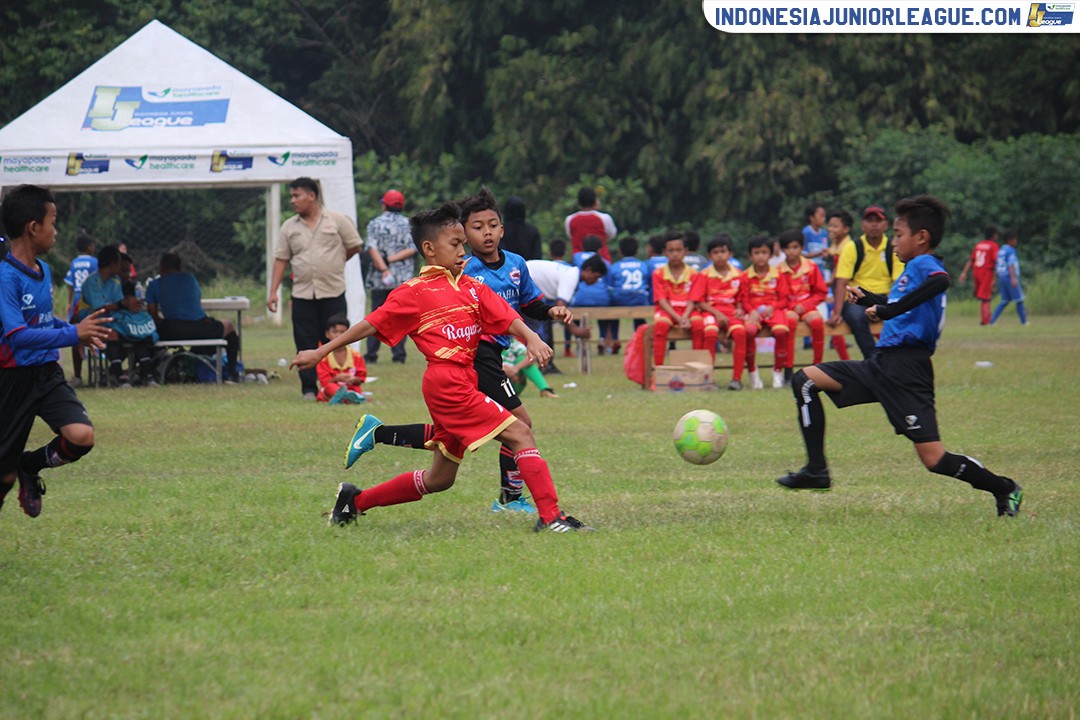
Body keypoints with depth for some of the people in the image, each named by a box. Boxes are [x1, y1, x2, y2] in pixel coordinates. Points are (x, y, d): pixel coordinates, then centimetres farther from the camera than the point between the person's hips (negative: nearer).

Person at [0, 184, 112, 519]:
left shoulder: (43, 271, 7)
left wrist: (82, 331, 10)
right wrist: (73, 334, -29)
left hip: (48, 374, 6)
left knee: (81, 436, -17)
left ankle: (29, 467, 12)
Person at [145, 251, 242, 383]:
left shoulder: (154, 285, 8)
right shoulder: (190, 278, 15)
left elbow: (153, 316, 8)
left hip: (172, 333, -1)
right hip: (200, 330, 1)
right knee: (229, 326, 30)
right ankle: (231, 373, 24)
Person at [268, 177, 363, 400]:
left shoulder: (337, 220, 1)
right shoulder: (289, 227, 8)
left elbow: (354, 246, 8)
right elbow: (281, 260, 8)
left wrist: (332, 264, 10)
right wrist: (273, 291, 0)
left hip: (332, 292, -2)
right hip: (302, 295, 2)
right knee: (305, 344, 1)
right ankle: (309, 388, 6)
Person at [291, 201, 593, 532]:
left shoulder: (471, 287, 18)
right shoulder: (415, 293, 0)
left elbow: (506, 317, 6)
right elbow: (371, 325, 1)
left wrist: (530, 338, -16)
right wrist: (319, 353, 1)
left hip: (465, 383, 8)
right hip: (447, 381, -8)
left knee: (440, 479, 15)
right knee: (520, 434, -15)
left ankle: (356, 501, 27)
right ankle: (551, 516, -19)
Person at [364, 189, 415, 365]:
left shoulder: (375, 224, 2)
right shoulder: (409, 224, 5)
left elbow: (372, 248, -12)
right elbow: (412, 249, -6)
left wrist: (384, 267, -17)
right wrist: (391, 260, -7)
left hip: (379, 278, 0)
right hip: (404, 278, 0)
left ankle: (371, 353, 4)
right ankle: (398, 353, -2)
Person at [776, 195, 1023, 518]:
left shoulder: (924, 264, -8)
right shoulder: (912, 269, 21)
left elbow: (940, 280, -33)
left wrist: (891, 309, -32)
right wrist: (868, 300, 42)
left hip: (905, 369, -10)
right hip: (881, 364, 10)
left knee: (934, 459, -11)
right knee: (805, 380, 4)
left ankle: (1004, 489, 10)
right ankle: (816, 470, 1)